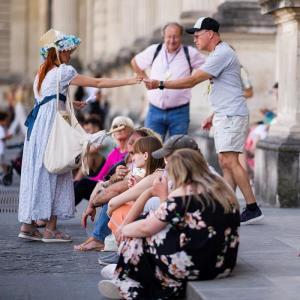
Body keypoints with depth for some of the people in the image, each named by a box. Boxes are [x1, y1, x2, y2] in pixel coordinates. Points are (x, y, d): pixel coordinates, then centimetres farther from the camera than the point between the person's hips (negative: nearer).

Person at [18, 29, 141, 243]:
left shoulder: (42, 72, 17)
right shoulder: (63, 71, -7)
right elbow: (98, 83, -7)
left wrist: (70, 104, 24)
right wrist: (130, 81, -4)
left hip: (37, 126, 8)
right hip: (51, 126, -8)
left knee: (36, 172, 10)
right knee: (53, 172, -3)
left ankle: (27, 225, 11)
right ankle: (51, 229, -1)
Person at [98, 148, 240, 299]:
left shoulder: (182, 195, -12)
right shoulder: (223, 189, 10)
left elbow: (146, 228, -7)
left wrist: (124, 230, 13)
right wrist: (165, 198, 14)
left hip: (195, 267, -8)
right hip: (224, 264, 8)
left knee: (138, 238, 11)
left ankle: (127, 288, 26)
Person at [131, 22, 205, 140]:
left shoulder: (190, 53, -2)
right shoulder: (154, 50, 4)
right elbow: (135, 62, 20)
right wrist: (146, 79, 12)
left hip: (179, 112, -2)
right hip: (155, 111, 2)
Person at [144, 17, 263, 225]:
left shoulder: (222, 54, -14)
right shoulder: (220, 54, 20)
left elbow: (192, 81, -18)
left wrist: (159, 84, -15)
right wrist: (213, 116, 24)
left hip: (232, 115, -11)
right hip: (224, 115, 11)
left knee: (229, 161, -15)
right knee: (225, 163, 6)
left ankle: (253, 208, -13)